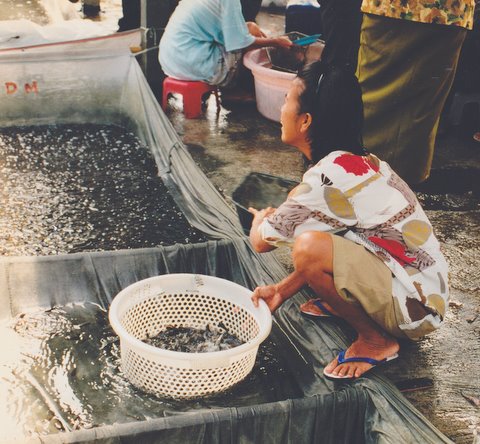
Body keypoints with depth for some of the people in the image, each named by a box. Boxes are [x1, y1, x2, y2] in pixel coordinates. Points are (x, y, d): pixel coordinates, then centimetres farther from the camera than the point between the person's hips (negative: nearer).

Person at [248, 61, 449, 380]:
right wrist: (282, 291, 0)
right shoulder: (356, 161, 2)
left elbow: (261, 242, -15)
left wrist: (262, 219, 9)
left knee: (309, 246, -31)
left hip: (416, 307, -9)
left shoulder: (329, 177, -26)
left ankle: (377, 340, -7)